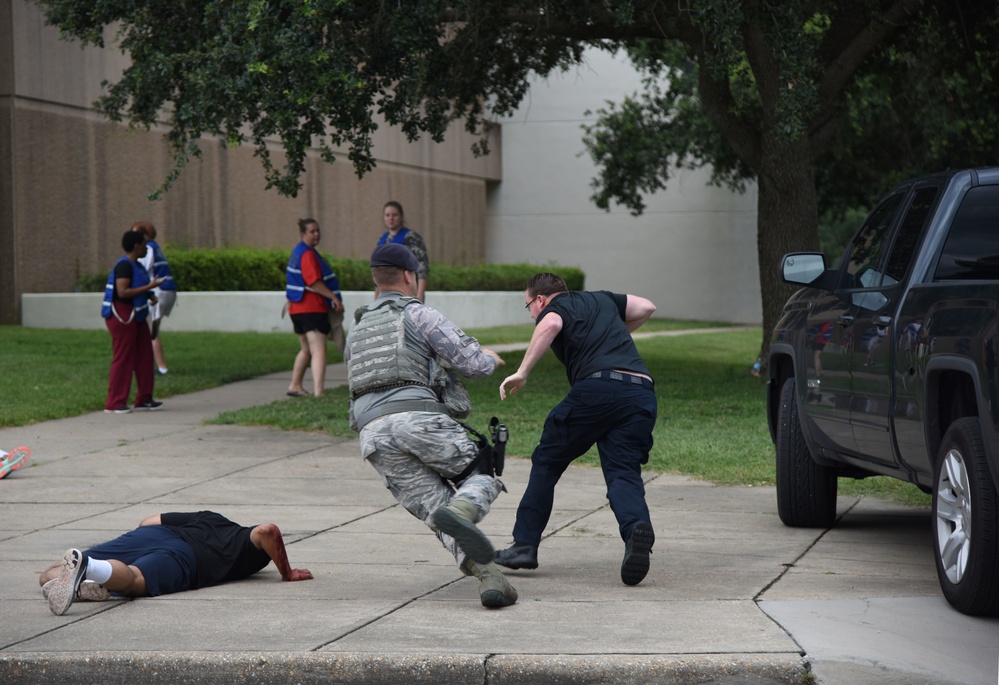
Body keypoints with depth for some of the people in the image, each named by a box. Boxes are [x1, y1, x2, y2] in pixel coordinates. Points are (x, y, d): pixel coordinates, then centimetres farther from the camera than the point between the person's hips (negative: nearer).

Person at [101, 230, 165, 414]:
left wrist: (150, 295, 4)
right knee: (123, 359, -6)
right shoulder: (124, 265, -18)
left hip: (134, 315, 10)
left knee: (144, 355, 11)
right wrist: (149, 287, -23)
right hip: (122, 314, -10)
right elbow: (122, 292, -27)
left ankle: (144, 399, 17)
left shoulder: (135, 265, 12)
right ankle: (114, 404, -2)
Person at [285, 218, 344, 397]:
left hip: (298, 308, 11)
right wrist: (334, 298, -20)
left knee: (307, 349, 22)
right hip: (312, 308, -11)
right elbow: (314, 282, -23)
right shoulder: (307, 254, -15)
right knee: (318, 351, -16)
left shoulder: (298, 252, 17)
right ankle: (318, 393, -26)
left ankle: (295, 386, 29)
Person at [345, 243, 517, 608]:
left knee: (436, 511, 2)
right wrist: (491, 359, 29)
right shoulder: (418, 314, 10)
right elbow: (473, 363, 4)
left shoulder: (355, 332, 30)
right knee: (483, 476, 13)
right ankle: (461, 511, -23)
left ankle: (488, 576, -22)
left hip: (372, 434, 4)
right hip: (417, 418, -4)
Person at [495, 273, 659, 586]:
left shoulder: (553, 309, 12)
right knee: (623, 473, -1)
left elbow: (551, 325, -13)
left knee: (547, 462, 13)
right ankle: (637, 528, -33)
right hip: (642, 393, 5)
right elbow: (646, 307, 40)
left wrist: (522, 372, -13)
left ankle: (525, 545, 14)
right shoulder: (602, 299, 31)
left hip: (597, 386, -5)